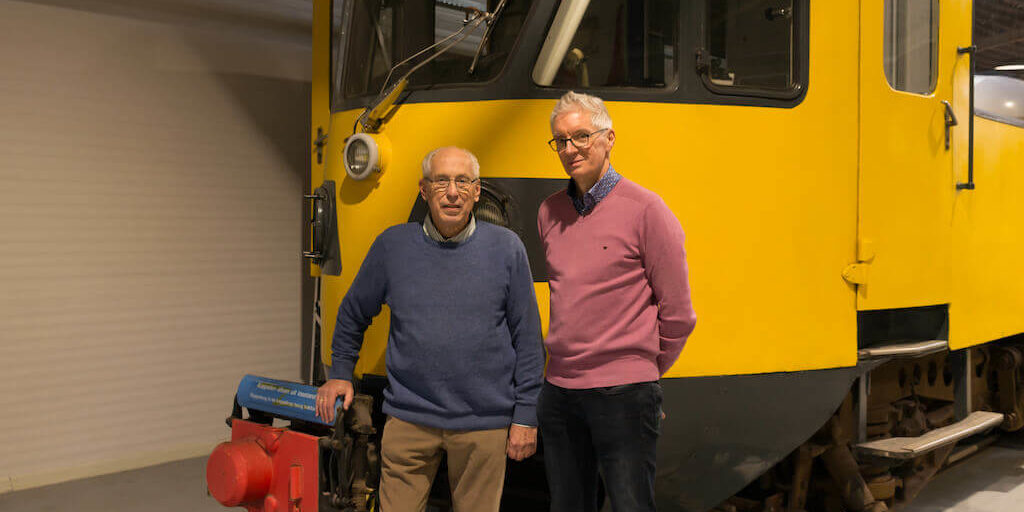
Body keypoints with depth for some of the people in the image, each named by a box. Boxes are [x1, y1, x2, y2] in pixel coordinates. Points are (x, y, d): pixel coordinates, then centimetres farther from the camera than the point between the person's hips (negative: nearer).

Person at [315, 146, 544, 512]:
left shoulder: (507, 248, -1)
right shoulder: (392, 245, 2)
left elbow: (527, 339, 1)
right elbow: (353, 314, 18)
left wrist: (525, 416, -1)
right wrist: (340, 374, 19)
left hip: (484, 424, -1)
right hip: (408, 421, 1)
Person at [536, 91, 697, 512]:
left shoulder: (644, 209, -8)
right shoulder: (550, 213, 8)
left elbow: (677, 313, -4)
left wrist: (643, 369, 6)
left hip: (623, 394, -5)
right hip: (559, 392, 6)